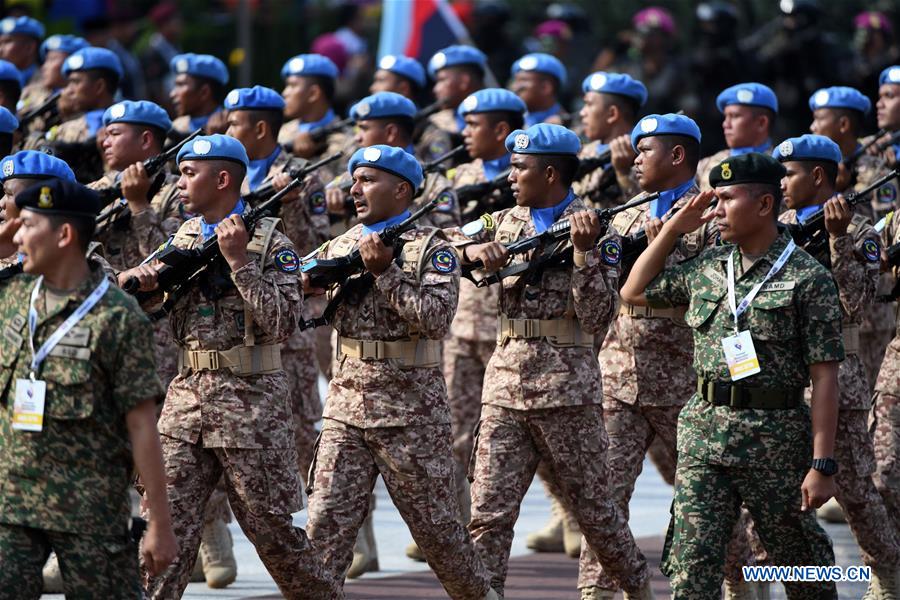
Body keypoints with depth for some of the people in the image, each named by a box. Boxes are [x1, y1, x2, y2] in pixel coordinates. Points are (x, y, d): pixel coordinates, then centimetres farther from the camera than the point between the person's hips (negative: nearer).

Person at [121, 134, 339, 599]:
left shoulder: (270, 242, -6)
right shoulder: (183, 238, 12)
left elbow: (283, 322, -16)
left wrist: (239, 260, -19)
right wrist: (142, 282, -7)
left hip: (250, 399, -5)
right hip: (186, 394, 5)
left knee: (271, 525, 3)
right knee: (165, 518, -4)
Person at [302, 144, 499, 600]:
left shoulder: (432, 248, -3)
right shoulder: (340, 246, 12)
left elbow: (437, 317, -16)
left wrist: (385, 271, -19)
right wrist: (310, 280, -11)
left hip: (411, 409, -4)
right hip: (346, 405, 4)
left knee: (435, 523, 6)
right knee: (326, 523, -5)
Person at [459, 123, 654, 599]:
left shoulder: (594, 232, -3)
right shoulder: (504, 224, 11)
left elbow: (598, 318, -11)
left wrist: (584, 252, -20)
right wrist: (474, 249, -10)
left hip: (567, 384, -4)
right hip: (505, 381, 4)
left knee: (593, 507, 7)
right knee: (488, 511, -3)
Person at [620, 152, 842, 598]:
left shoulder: (808, 278, -8)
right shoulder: (708, 268, 10)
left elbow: (825, 377, -10)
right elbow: (634, 292, 24)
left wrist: (823, 464, -15)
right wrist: (673, 229, 13)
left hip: (776, 437, -5)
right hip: (703, 430, 5)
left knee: (801, 562, 9)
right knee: (691, 562, -4)